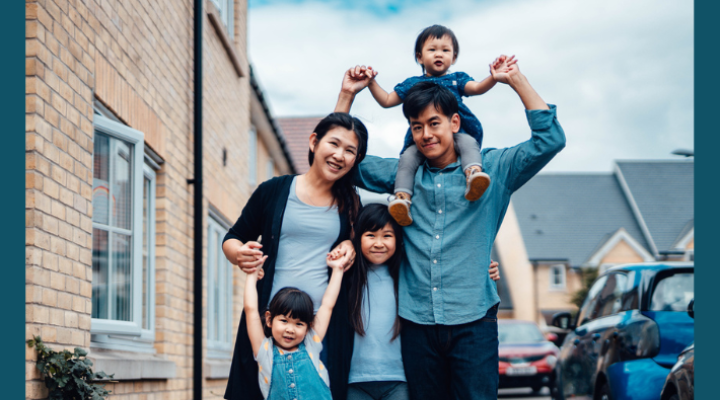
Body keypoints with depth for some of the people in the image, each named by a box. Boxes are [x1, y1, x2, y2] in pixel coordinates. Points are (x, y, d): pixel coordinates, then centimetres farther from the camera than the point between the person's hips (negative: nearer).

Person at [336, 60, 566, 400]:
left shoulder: (492, 168, 4)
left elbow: (550, 139, -4)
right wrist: (347, 94, 11)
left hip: (472, 321, -3)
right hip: (417, 321, 3)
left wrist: (516, 80, -7)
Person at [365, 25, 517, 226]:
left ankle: (473, 174, -57)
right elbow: (387, 101, 24)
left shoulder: (456, 79, 22)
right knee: (408, 157, -25)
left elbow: (477, 88, 4)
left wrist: (494, 76, -15)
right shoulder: (412, 83, 24)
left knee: (468, 142, -32)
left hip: (455, 133, -1)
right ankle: (402, 198, -36)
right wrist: (371, 83, 11)